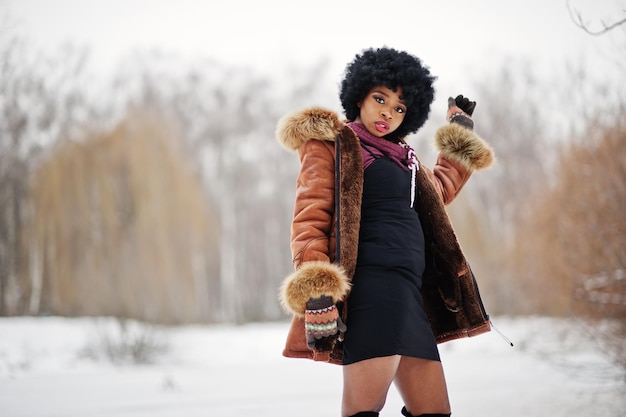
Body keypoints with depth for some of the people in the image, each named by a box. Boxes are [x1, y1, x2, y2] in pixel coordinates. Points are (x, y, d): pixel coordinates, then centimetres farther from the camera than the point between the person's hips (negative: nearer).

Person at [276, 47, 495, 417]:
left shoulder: (400, 154, 26)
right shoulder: (330, 145, 3)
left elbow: (439, 191, 46)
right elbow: (310, 220, -9)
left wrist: (461, 136, 46)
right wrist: (317, 293, -22)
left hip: (409, 292, 9)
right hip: (371, 286, -9)